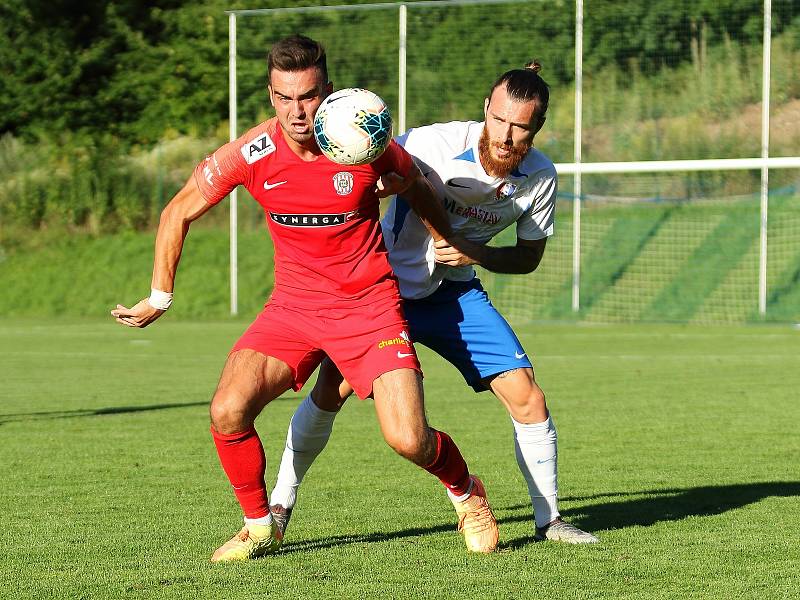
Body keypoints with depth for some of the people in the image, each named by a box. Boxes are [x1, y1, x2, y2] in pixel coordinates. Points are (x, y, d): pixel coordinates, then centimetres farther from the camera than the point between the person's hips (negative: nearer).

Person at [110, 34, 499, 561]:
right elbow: (178, 213, 2)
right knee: (228, 411, -19)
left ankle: (467, 494, 20)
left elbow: (417, 185, 7)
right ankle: (261, 528, 6)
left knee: (409, 440, -15)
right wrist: (159, 299, 7)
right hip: (293, 306, 2)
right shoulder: (250, 154, -12)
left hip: (370, 307, -2)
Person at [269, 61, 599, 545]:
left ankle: (549, 518, 12)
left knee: (527, 398, -7)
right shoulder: (440, 144, -26)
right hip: (383, 281, -3)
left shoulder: (541, 177, -12)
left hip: (454, 292, 3)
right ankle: (280, 505, 4)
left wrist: (474, 254, -20)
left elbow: (529, 256, 1)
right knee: (331, 391, -14)